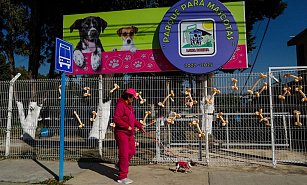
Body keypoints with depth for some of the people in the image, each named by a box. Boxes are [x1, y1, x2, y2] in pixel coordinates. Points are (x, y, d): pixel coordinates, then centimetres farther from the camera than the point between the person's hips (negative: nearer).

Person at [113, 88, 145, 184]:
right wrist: (127, 126, -23)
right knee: (124, 154, -5)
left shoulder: (129, 105, 15)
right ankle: (122, 177, 6)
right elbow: (116, 119, -26)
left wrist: (139, 126, 16)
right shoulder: (120, 105, -17)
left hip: (129, 133, 10)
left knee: (132, 151, 16)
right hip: (121, 133, -10)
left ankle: (120, 165, 37)